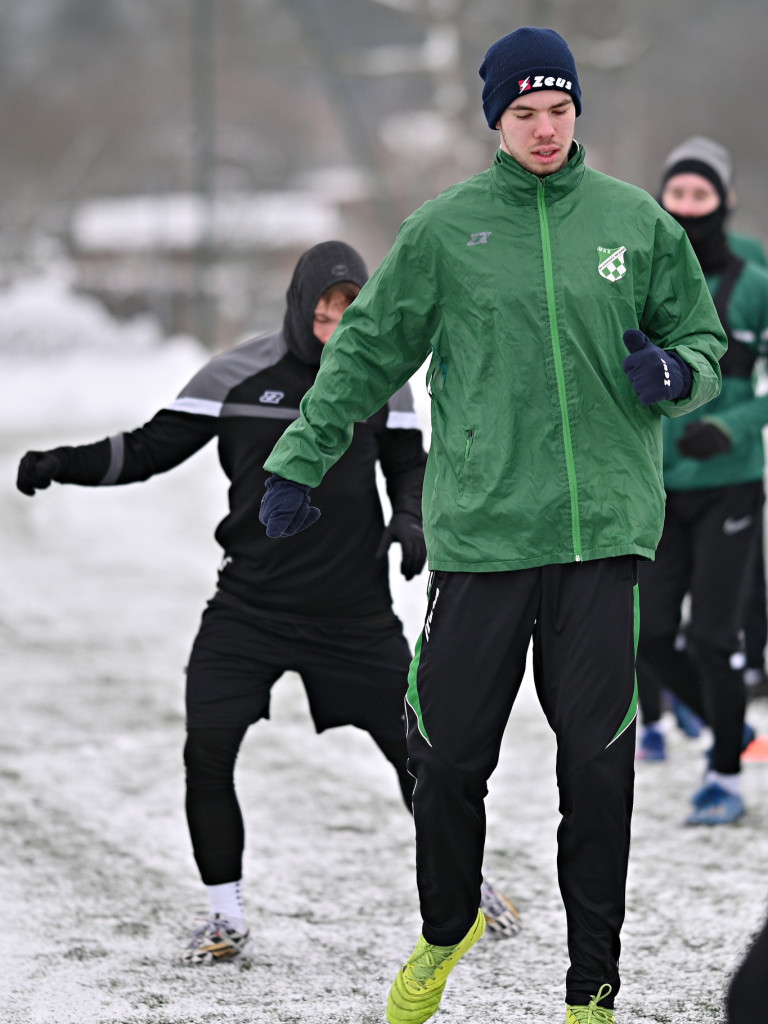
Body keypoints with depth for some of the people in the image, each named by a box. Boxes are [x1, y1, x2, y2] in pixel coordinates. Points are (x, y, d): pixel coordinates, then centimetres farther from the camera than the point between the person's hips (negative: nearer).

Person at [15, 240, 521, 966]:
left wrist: (410, 522, -12)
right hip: (251, 603, -1)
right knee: (207, 751, -12)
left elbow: (410, 465, 9)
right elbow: (152, 448, -1)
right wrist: (63, 465, -14)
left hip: (355, 613, 1)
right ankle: (226, 916, 4)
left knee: (415, 747, 5)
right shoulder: (238, 375, -4)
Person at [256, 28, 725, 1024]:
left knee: (597, 767, -2)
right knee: (448, 757, 3)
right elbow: (367, 349, 11)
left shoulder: (637, 222, 7)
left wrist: (676, 371, -6)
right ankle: (447, 930, 30)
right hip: (481, 531, 0)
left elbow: (701, 337, 16)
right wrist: (300, 459, 9)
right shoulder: (443, 229, 4)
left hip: (602, 530, 0)